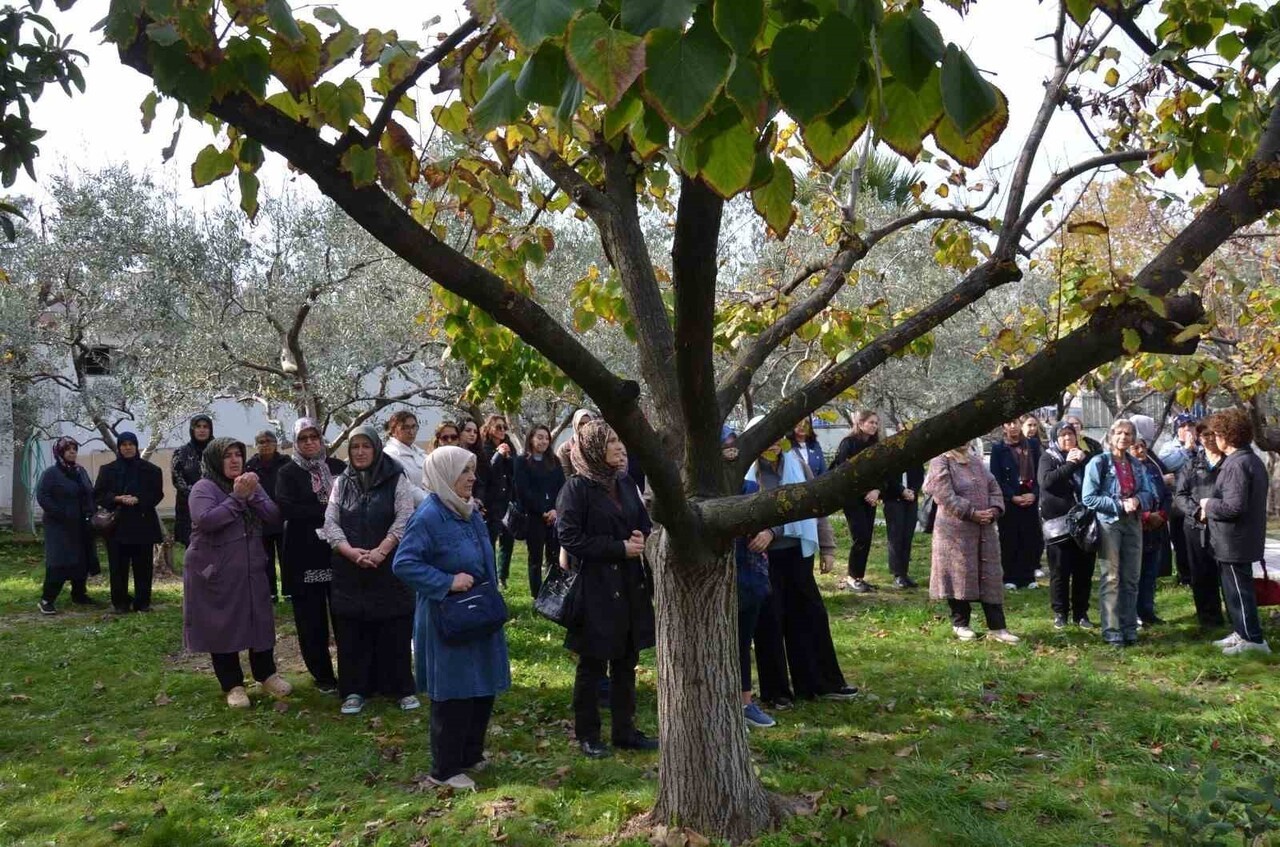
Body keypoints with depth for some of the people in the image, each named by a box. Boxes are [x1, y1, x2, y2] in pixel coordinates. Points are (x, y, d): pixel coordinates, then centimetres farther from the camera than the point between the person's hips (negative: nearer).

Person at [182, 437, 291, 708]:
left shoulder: (251, 485, 10)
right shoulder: (204, 487, -7)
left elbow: (275, 518, 0)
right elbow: (205, 520, -25)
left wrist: (252, 495, -14)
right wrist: (236, 497, -23)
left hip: (251, 569, 5)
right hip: (216, 572, -5)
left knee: (260, 621, 8)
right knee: (223, 626, 2)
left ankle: (267, 675, 24)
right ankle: (232, 685, 14)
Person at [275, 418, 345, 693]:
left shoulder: (339, 467, 8)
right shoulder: (288, 473, 2)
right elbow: (286, 509, -13)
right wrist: (328, 511, -15)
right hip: (305, 555, -1)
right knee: (312, 620, 5)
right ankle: (323, 676, 17)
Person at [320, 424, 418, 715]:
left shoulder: (397, 480, -1)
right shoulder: (341, 483, 8)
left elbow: (403, 519, -9)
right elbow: (330, 522, 2)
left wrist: (379, 552, -19)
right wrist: (351, 551, -14)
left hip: (390, 568, -3)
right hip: (349, 571, 3)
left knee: (395, 631, 2)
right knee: (351, 632, 5)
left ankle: (401, 688, 14)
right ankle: (354, 690, 15)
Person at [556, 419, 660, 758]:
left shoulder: (625, 486, 10)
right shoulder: (576, 488, -10)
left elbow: (645, 525, 19)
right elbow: (569, 537, -17)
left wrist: (642, 538, -5)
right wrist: (620, 548, -18)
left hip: (630, 587, 6)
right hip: (595, 588, -6)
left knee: (626, 663, 13)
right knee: (592, 666, 5)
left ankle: (625, 730, 25)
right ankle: (587, 735, 18)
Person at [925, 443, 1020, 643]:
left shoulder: (976, 460, 15)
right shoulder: (941, 463, -7)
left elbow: (993, 487, 14)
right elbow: (945, 496, -16)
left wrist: (994, 509, -5)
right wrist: (972, 513, -18)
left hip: (984, 530, 6)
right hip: (955, 531, -6)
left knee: (990, 577, 5)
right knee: (959, 576, 0)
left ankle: (997, 627, 9)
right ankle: (960, 624, 15)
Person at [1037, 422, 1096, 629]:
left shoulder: (1084, 456, 14)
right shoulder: (1048, 457, 3)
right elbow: (1046, 481, -15)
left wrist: (1084, 460, -10)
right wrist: (1070, 464, -13)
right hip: (1059, 522, -3)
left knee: (1085, 569, 5)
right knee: (1060, 570, 3)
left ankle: (1081, 612, 15)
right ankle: (1060, 613, 12)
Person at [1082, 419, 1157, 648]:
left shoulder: (1135, 465, 12)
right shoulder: (1099, 462, -5)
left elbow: (1148, 494, 12)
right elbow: (1088, 498, -11)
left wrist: (1137, 500, -10)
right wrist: (1120, 505, -16)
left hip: (1133, 523, 5)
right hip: (1108, 523, -5)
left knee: (1131, 578, 8)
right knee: (1111, 578, -4)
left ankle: (1129, 628, 17)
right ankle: (1112, 631, 1)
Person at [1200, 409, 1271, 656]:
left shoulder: (1237, 464, -23)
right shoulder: (1253, 460, 10)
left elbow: (1234, 506, -28)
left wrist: (1209, 505, -10)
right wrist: (1212, 506, 10)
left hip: (1234, 542, -10)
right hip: (1243, 539, 10)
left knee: (1239, 589, 0)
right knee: (1235, 587, 19)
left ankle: (1253, 639, 7)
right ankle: (1241, 633, 29)